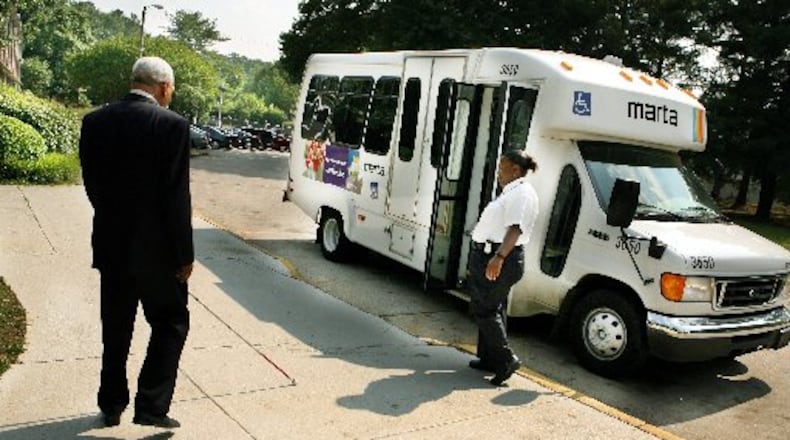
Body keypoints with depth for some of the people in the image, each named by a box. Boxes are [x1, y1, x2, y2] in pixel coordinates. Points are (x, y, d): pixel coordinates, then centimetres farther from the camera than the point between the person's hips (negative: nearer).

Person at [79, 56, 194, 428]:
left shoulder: (94, 121, 2)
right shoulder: (172, 124, -14)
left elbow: (91, 184, 8)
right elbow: (176, 197, -16)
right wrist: (184, 254, -10)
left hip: (110, 245, 5)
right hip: (155, 248, -5)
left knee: (115, 328, 18)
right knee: (170, 324, 11)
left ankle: (111, 405, 29)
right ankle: (151, 405, 7)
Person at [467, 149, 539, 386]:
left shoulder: (521, 193, -14)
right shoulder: (510, 191, 18)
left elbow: (515, 228, -27)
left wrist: (499, 257, -38)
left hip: (500, 259, -11)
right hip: (488, 256, 11)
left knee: (484, 309, -7)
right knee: (490, 309, 15)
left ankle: (506, 359, -2)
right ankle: (489, 358, 24)